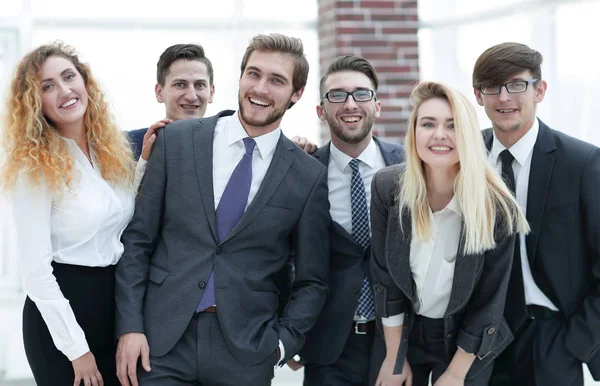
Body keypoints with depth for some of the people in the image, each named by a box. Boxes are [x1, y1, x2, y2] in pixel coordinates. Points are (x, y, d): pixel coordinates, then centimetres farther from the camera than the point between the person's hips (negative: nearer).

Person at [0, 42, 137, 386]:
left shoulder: (111, 150, 5)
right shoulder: (35, 168, -13)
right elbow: (36, 271, -15)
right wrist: (77, 349, -16)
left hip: (117, 302, 6)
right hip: (62, 308, -6)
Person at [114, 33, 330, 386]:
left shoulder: (310, 177, 0)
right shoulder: (177, 140, 1)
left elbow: (312, 281, 7)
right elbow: (138, 240, 3)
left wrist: (282, 344, -5)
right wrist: (130, 326, -4)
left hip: (245, 352, 0)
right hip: (161, 340, 0)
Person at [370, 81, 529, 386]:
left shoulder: (497, 208, -22)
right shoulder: (387, 187, -16)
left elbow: (489, 301, -14)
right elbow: (385, 278, -8)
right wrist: (394, 358, -5)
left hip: (465, 343, -2)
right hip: (403, 331, 2)